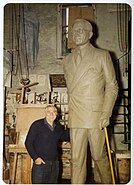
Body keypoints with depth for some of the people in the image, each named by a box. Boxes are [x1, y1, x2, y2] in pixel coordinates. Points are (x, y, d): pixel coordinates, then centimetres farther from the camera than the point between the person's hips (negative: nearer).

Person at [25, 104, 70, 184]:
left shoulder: (58, 127, 10)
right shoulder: (37, 125, -5)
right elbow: (28, 143, -5)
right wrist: (35, 158, -13)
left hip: (55, 164, 5)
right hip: (40, 163, -5)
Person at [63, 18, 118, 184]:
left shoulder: (102, 55, 3)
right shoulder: (67, 60, 15)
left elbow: (112, 86, 0)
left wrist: (106, 114, -9)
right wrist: (73, 112, 13)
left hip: (96, 116, -3)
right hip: (75, 118, 3)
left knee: (99, 156, 6)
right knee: (77, 159, 2)